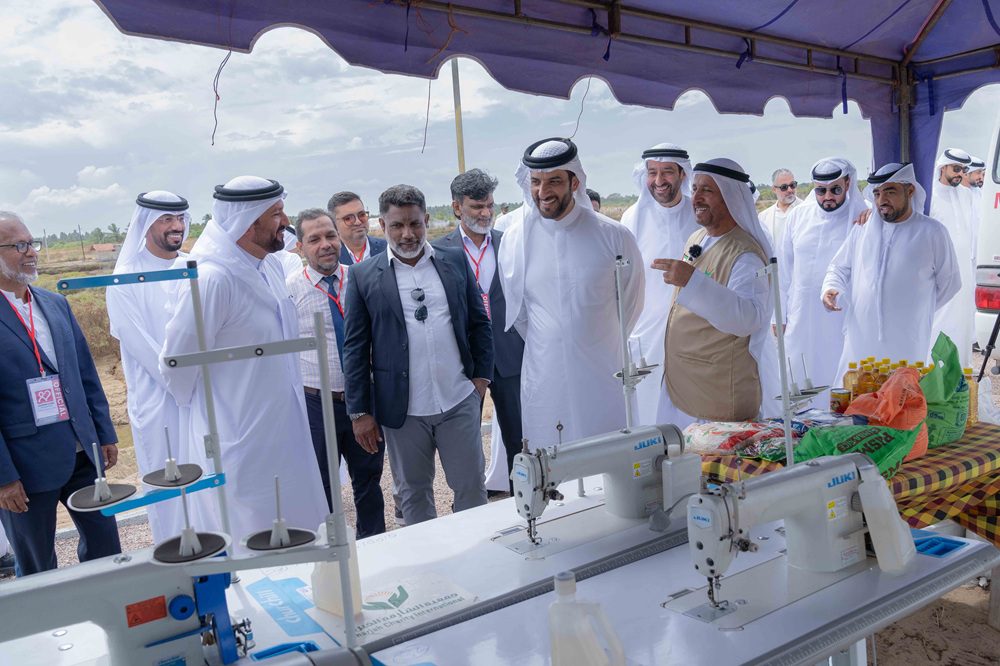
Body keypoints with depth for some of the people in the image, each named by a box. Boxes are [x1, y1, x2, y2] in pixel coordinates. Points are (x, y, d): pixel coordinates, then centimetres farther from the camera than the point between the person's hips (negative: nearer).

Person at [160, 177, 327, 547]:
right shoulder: (212, 279, -22)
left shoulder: (270, 267, 4)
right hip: (239, 443, -8)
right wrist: (204, 407, 0)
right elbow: (176, 364, -15)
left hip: (284, 430, 8)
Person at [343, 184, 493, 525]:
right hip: (403, 410, -1)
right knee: (414, 494, 13)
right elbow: (355, 348, -1)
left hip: (460, 401, 1)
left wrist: (482, 376, 3)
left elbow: (480, 322, 10)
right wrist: (360, 411, -3)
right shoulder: (364, 276, -2)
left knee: (471, 489, 10)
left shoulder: (455, 261, 4)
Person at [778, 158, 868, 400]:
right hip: (800, 320, 3)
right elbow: (783, 270, 10)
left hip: (840, 323, -3)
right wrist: (780, 316, 10)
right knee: (798, 383, 10)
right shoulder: (798, 215, 5)